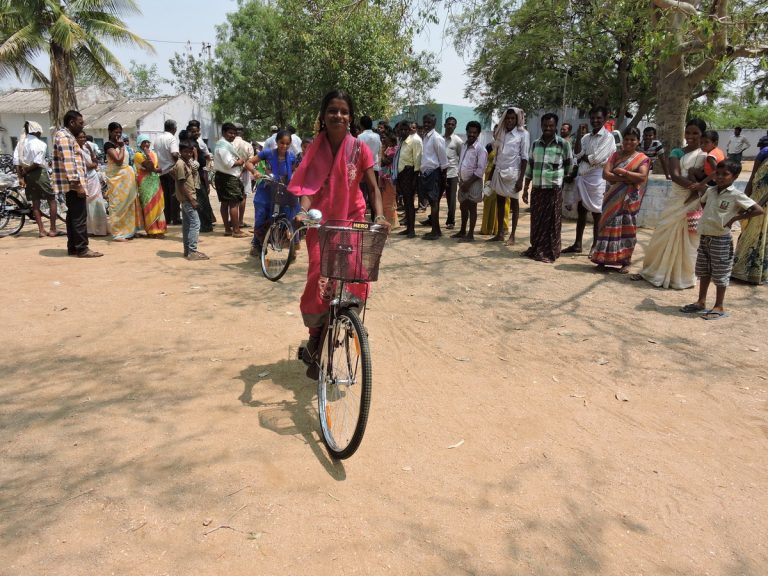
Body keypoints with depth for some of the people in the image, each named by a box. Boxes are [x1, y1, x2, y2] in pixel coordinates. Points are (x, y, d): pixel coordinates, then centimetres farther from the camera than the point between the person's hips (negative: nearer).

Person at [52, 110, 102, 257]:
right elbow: (68, 163, -22)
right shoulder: (65, 137, -14)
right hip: (73, 184, -11)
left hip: (71, 184, 11)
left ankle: (72, 247, 16)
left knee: (73, 215, 12)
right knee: (79, 216, -9)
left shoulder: (66, 135, 20)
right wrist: (77, 184, -25)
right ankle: (82, 249, -7)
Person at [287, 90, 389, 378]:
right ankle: (315, 338, 10)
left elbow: (373, 187, -5)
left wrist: (379, 215, -23)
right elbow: (310, 186, -13)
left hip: (352, 220, 0)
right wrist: (303, 212, -32)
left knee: (355, 277, -10)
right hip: (321, 222, 0)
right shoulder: (315, 148, -2)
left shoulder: (359, 149, -4)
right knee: (319, 277, -13)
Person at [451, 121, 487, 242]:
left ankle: (470, 234, 4)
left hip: (473, 183, -7)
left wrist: (468, 182, -18)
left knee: (472, 208, -2)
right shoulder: (463, 146, 10)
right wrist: (461, 180, 6)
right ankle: (462, 231, 28)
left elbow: (480, 170, -17)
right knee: (463, 207, 15)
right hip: (463, 182, 7)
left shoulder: (480, 149, -12)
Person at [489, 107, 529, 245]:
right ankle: (499, 233, 16)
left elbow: (524, 158, -8)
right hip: (499, 172, 5)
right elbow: (497, 153, 11)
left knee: (514, 203, 3)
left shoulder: (523, 134, -4)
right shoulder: (501, 133, 11)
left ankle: (512, 235, 8)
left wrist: (521, 179, -14)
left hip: (513, 173, -5)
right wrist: (492, 174, 6)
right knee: (500, 202, 9)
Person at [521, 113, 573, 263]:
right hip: (537, 188, 4)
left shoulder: (563, 144, -2)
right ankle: (535, 249, 20)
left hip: (554, 189, -4)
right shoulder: (535, 144, 9)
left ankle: (549, 252, 8)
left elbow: (569, 167, 2)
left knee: (551, 222, 1)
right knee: (536, 221, 8)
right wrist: (525, 189, 10)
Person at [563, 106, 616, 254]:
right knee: (581, 211, 11)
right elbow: (578, 155, 2)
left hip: (597, 178, -7)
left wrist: (583, 157, -1)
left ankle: (595, 247, 7)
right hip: (583, 177, 7)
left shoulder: (608, 137, -7)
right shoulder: (586, 137, 13)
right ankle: (577, 244, 19)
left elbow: (597, 159, -16)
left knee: (596, 214, 0)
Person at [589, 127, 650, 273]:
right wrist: (626, 179, -14)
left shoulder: (642, 158, 2)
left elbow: (642, 176, -13)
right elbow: (605, 174, -4)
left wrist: (623, 172, -14)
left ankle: (625, 262, 5)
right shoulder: (616, 155, 8)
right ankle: (603, 258, 6)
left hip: (630, 199, -2)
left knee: (627, 229, 1)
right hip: (613, 197, 2)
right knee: (609, 227, 1)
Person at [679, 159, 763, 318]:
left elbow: (758, 210, -18)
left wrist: (735, 218, -16)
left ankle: (719, 307, 14)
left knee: (720, 274, 3)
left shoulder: (736, 195, -13)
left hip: (721, 239, -7)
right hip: (704, 237, 7)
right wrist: (697, 194, 11)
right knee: (703, 272, 15)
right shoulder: (710, 190, 6)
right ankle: (701, 302, 27)